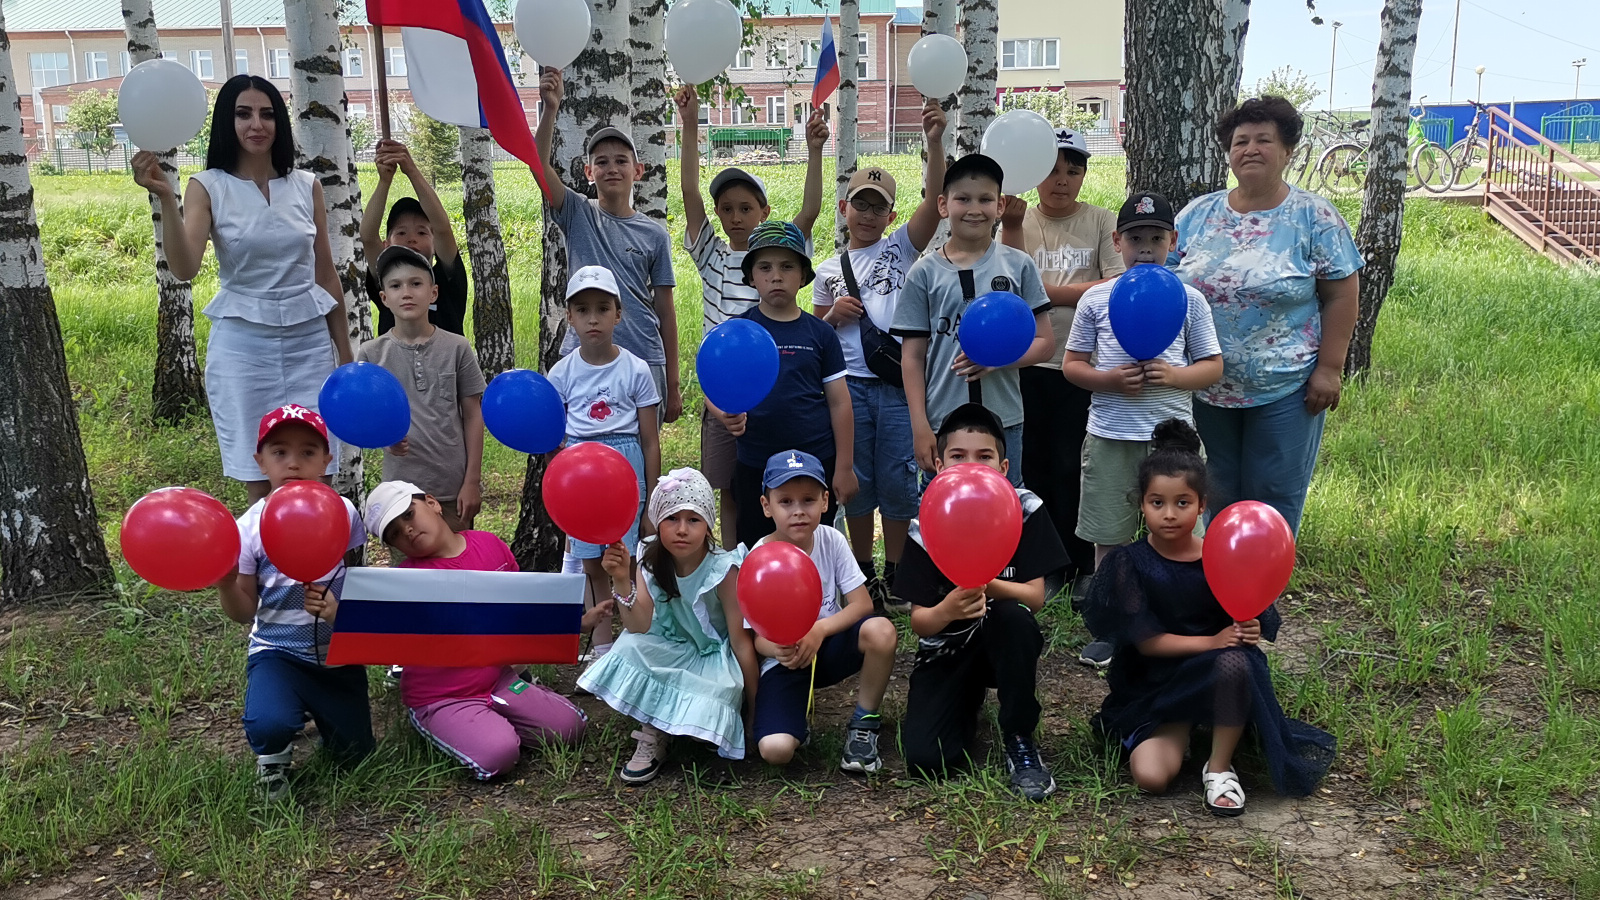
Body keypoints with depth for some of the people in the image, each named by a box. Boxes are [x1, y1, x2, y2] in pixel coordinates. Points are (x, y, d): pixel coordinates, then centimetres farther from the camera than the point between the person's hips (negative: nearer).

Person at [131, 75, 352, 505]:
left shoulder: (306, 186, 6)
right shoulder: (208, 187, -1)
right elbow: (184, 269, -14)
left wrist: (345, 354, 11)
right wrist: (165, 197, -27)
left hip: (309, 341, 2)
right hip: (243, 344, -1)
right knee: (259, 482, 3)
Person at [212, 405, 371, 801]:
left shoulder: (343, 513, -8)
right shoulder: (251, 526, -10)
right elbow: (244, 612, -3)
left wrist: (340, 611, -21)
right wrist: (225, 586, -24)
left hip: (339, 653, 2)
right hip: (278, 651, -2)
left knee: (355, 754, 8)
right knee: (269, 727, -31)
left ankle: (318, 711, 42)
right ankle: (272, 760, 8)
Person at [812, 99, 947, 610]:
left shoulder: (902, 248, 5)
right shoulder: (829, 271, 12)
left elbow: (934, 199, -10)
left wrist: (935, 143, -22)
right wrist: (834, 316, -4)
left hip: (898, 381, -2)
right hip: (848, 384, 2)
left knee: (897, 481, 3)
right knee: (855, 482, 9)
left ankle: (894, 577, 17)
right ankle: (862, 577, 23)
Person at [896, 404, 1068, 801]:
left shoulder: (1025, 511, -11)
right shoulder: (927, 528, -11)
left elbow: (1035, 597, -16)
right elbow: (918, 621, -12)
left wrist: (987, 585, -36)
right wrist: (946, 610, -37)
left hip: (1006, 645, 0)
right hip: (947, 649, 1)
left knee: (1013, 616, -37)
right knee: (925, 758, -20)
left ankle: (1019, 741, -16)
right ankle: (969, 701, 16)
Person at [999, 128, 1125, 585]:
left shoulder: (1102, 222, 4)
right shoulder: (1018, 222, 7)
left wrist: (1045, 290, -10)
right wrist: (1012, 227, -19)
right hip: (1027, 364, 2)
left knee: (1073, 468, 2)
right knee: (1033, 466, 9)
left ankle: (1083, 568, 16)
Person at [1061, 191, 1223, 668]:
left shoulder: (1189, 299, 5)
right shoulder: (1096, 298, 4)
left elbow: (1212, 366, 6)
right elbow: (1071, 364, 5)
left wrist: (1174, 376, -14)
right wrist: (1109, 380, -14)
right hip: (1109, 435, 0)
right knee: (1108, 537, 7)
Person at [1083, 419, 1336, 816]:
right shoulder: (1130, 563, -8)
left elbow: (1246, 624, 0)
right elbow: (1145, 641, -12)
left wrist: (1249, 632, -23)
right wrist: (1210, 643, -20)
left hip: (1217, 675, 1)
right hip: (1154, 684, -1)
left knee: (1234, 662, -36)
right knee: (1152, 776, -24)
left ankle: (1219, 768, -14)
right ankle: (1179, 729, 11)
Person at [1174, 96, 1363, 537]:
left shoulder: (1314, 217, -5)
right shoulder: (1197, 214, 3)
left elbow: (1341, 294, -5)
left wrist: (1329, 370, -11)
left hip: (1284, 390, -3)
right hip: (1208, 389, 3)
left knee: (1273, 500, 5)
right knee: (1218, 498, 14)